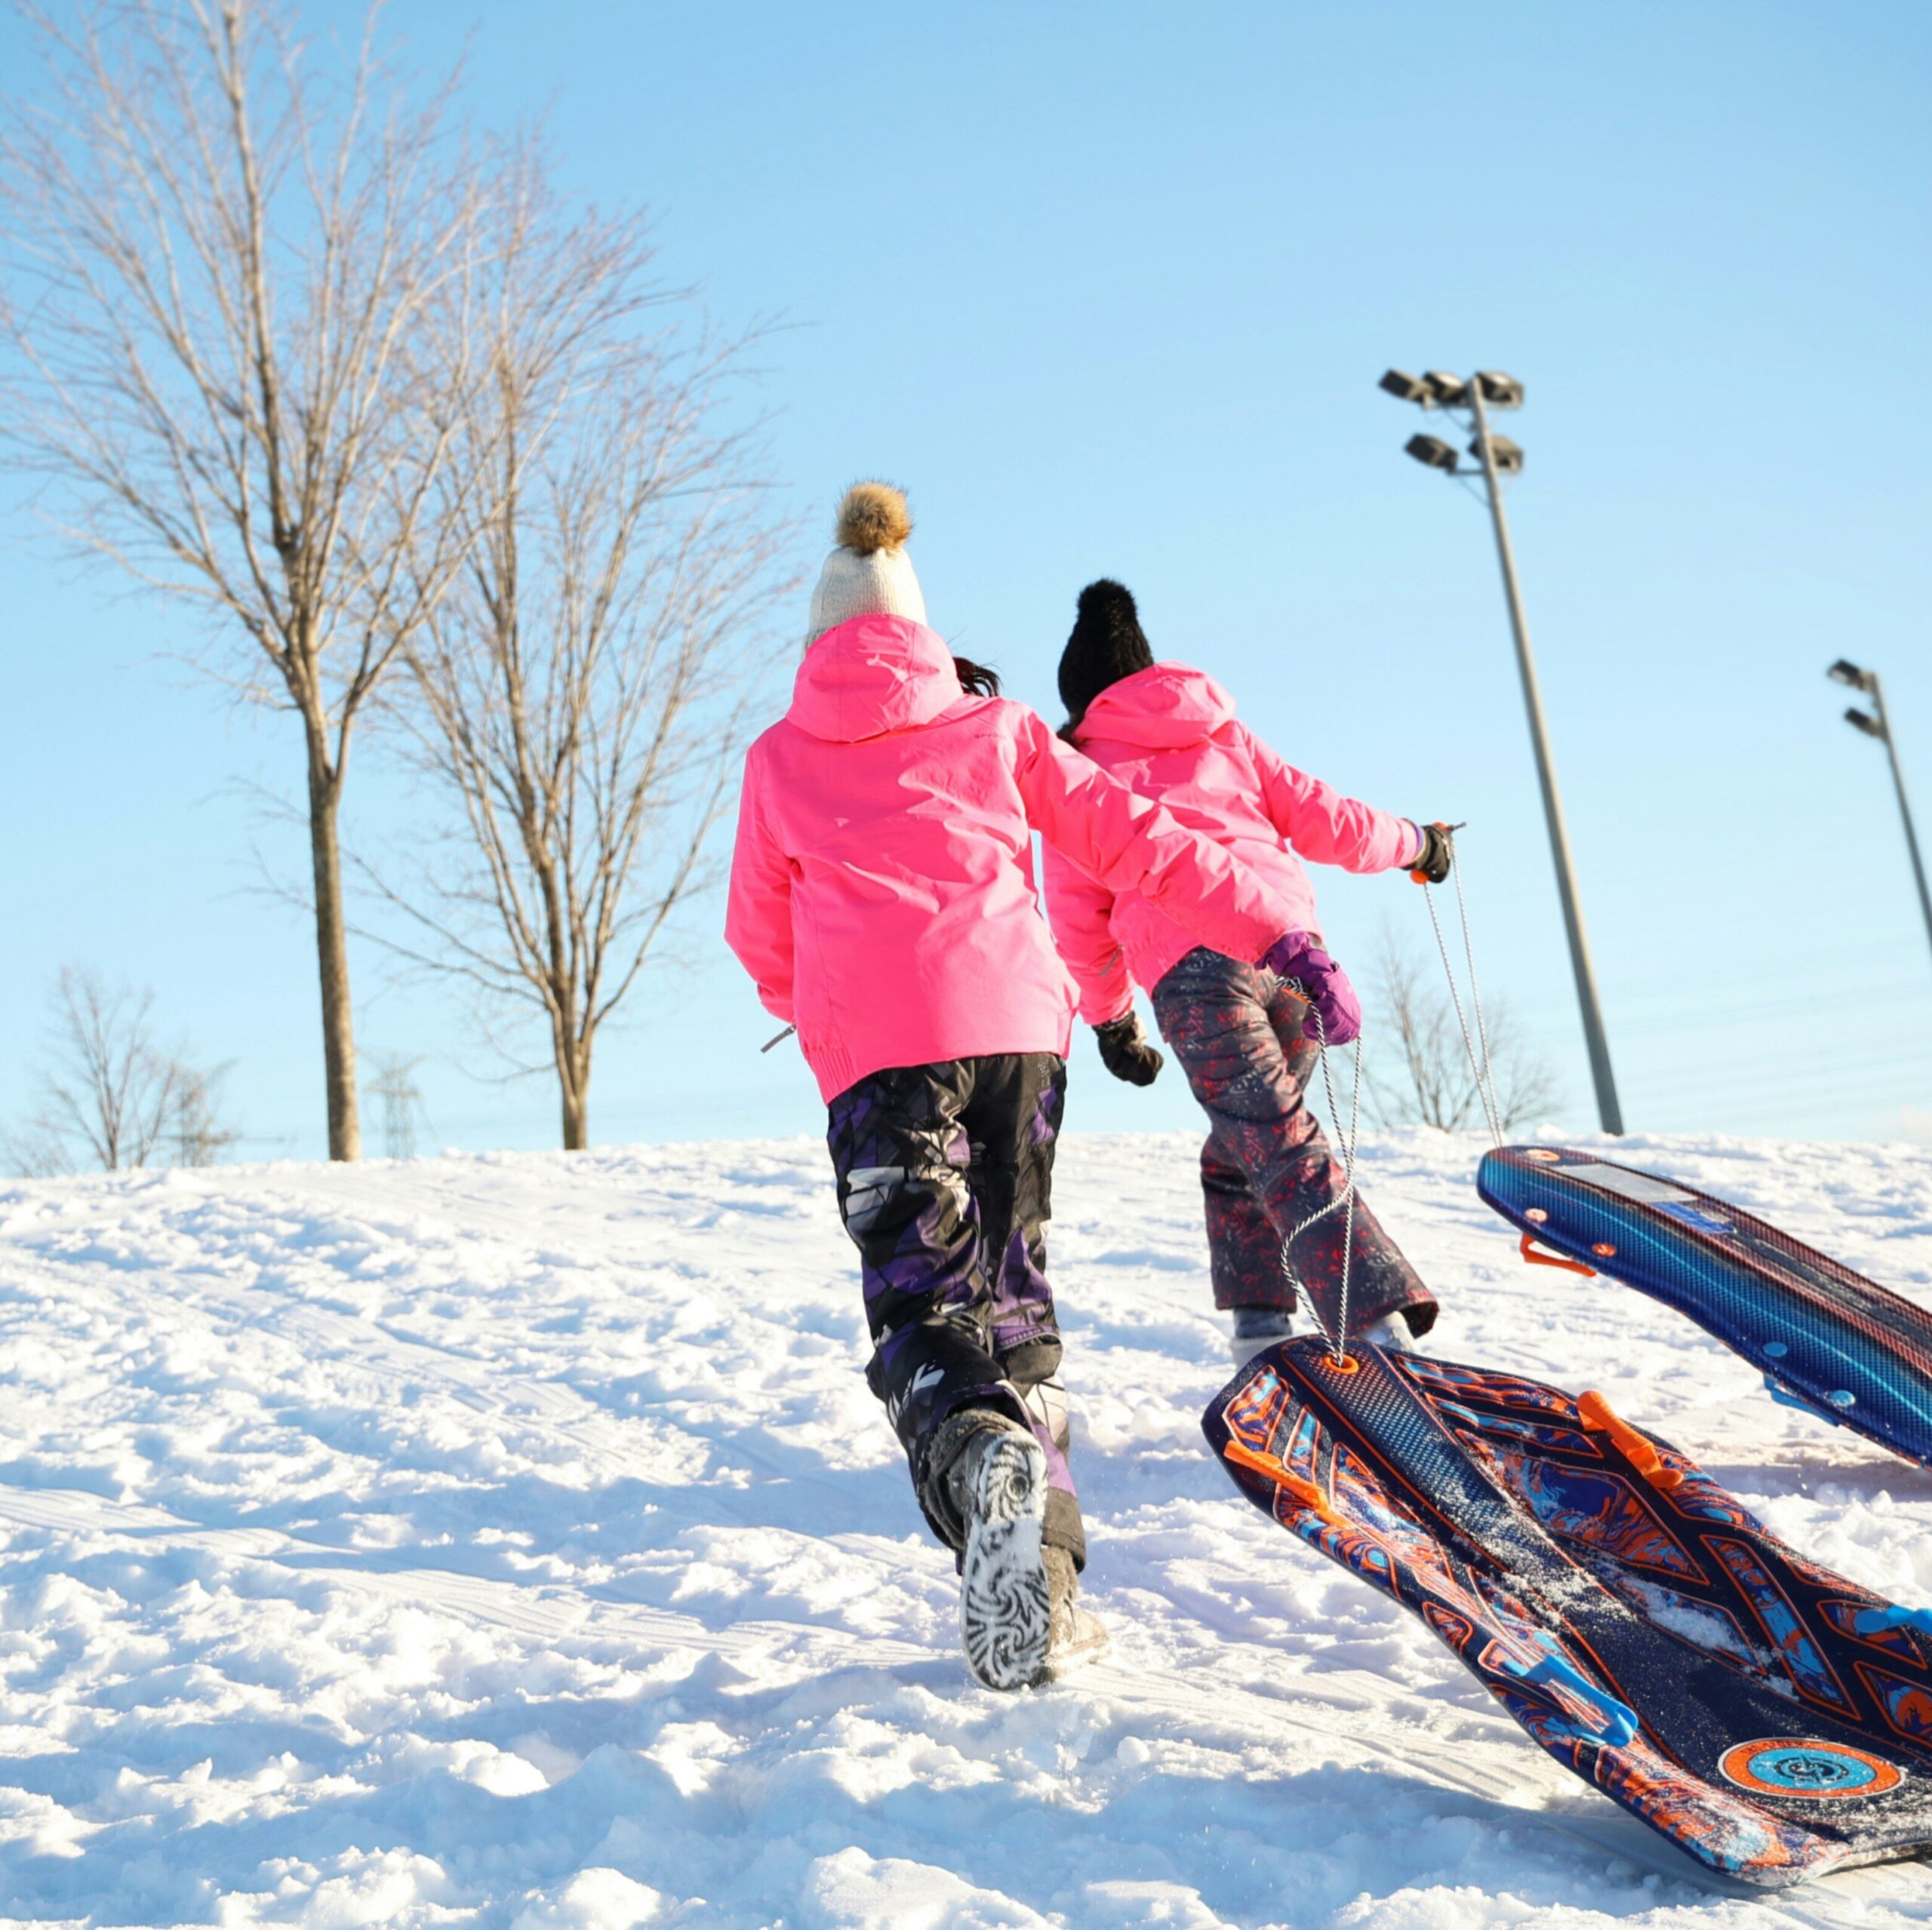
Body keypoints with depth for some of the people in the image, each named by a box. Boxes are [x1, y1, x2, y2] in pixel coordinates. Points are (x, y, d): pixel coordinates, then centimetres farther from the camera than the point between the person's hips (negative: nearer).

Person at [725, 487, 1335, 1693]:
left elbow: (761, 939, 24)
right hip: (1016, 1019, 2)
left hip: (877, 1046, -2)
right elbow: (1138, 843, 11)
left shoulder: (780, 758, 18)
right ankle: (1047, 1586, 5)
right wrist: (1277, 932, 12)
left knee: (921, 1308, -3)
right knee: (1013, 1296, 12)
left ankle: (983, 1462, -36)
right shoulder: (995, 729, 19)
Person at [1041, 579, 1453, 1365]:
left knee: (1287, 1155, -10)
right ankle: (1262, 1326, 13)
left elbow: (1080, 919, 17)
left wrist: (1109, 1017, 30)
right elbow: (1322, 819, 21)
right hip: (1293, 949, 4)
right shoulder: (1223, 734, 26)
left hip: (1194, 971, -4)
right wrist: (1414, 842, 39)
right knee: (1235, 1152, 19)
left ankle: (1381, 1326, -22)